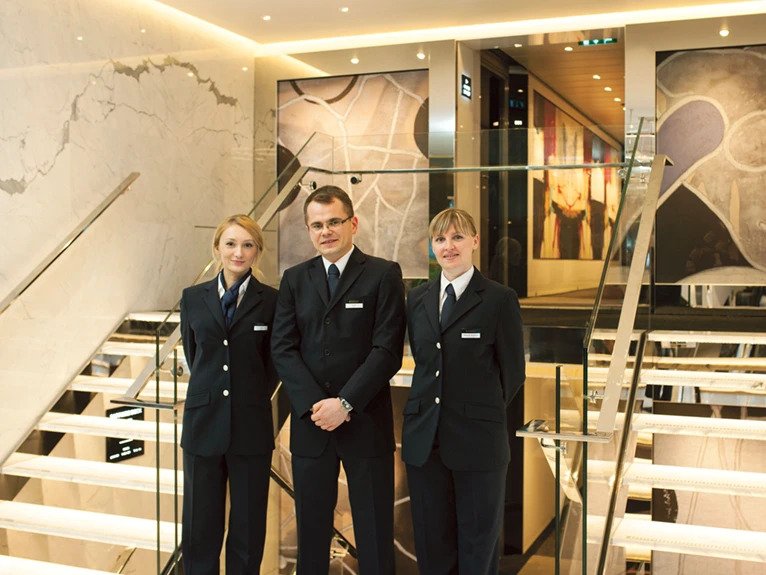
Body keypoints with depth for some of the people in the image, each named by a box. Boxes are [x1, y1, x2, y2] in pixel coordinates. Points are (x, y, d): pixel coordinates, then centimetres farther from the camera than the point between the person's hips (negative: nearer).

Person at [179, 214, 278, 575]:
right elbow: (192, 355, 14)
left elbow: (274, 361, 6)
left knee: (249, 525, 9)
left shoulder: (271, 301, -2)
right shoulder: (193, 298, 4)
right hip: (204, 423, 2)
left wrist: (253, 397, 6)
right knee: (200, 524, 9)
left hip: (251, 426, -1)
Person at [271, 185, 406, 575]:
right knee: (311, 528, 12)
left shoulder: (384, 275, -2)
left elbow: (387, 350, -10)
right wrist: (314, 405, -11)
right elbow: (283, 349, 1)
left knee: (374, 533, 6)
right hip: (310, 423, 3)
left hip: (366, 422, -3)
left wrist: (344, 402, -16)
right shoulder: (294, 279, 9)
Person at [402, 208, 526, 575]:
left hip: (477, 440, -4)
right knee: (431, 545, 13)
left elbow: (512, 372, -2)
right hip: (424, 438, 5)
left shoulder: (500, 300, -6)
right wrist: (429, 406, 6)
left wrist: (482, 412, 3)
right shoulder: (417, 299, 9)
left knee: (478, 545, 9)